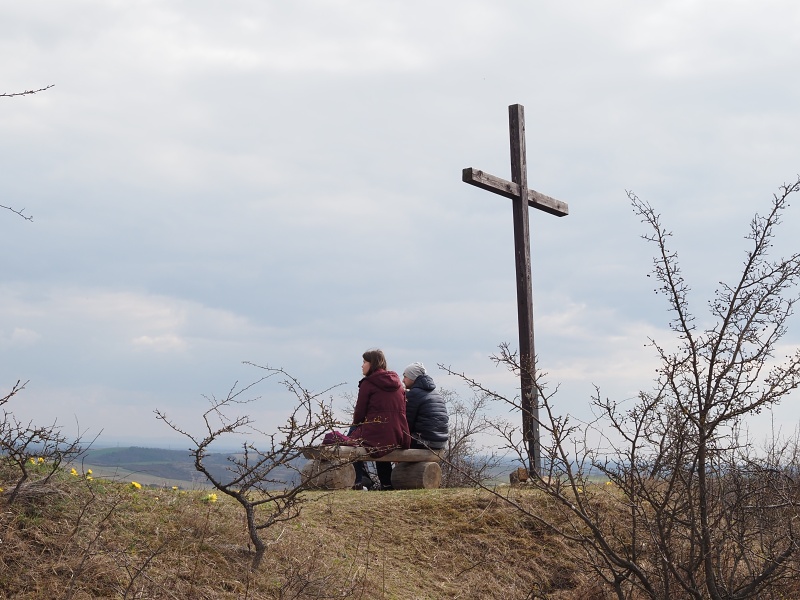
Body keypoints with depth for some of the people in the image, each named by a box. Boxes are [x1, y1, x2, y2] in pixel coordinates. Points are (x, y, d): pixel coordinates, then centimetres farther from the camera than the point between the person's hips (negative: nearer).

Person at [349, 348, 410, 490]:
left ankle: (360, 479, 11)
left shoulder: (368, 383, -4)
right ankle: (386, 483, 29)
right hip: (401, 439, 6)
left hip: (377, 437, -6)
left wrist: (356, 424, 18)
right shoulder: (397, 383, 15)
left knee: (353, 434, 22)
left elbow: (359, 414, -4)